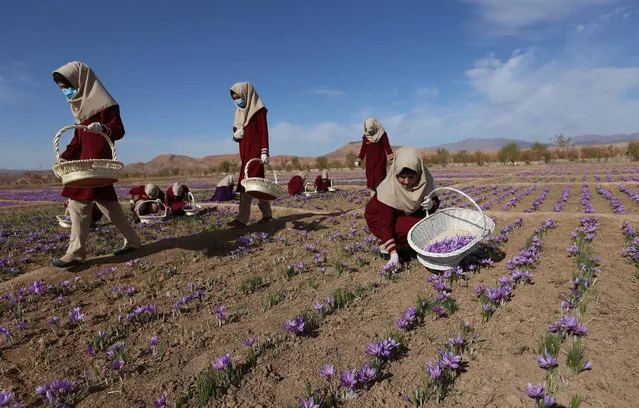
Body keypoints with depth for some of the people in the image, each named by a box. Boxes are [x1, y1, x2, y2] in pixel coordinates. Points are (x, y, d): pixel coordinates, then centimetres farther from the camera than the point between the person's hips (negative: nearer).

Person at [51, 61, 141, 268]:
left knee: (79, 202, -10)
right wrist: (64, 157, 14)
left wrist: (103, 128, -36)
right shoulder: (81, 104, 20)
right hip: (85, 159, 9)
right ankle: (131, 241, 17)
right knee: (106, 202, 10)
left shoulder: (103, 103, -7)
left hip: (98, 160, -9)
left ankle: (76, 253, -4)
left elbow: (119, 130, -15)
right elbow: (78, 137, 22)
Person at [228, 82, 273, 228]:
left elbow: (264, 132, -10)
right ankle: (267, 214, 19)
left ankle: (242, 219, -15)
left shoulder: (258, 110, -4)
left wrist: (264, 152, -18)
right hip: (245, 152, 8)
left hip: (255, 151, -8)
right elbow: (236, 131, 21)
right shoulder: (240, 112, 17)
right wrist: (235, 135, -4)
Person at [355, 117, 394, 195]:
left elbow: (387, 146, -2)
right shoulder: (365, 136, 6)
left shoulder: (382, 134, -2)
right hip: (370, 162, 3)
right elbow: (363, 149, 11)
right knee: (370, 179, 1)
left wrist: (392, 158, -14)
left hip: (380, 160, -3)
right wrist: (358, 160, 4)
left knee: (379, 178, -11)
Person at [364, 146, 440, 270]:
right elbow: (386, 223, -32)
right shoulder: (389, 189, -32)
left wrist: (432, 205, -30)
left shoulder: (425, 182, -20)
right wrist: (393, 253, -39)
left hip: (407, 216, 6)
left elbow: (436, 201, -4)